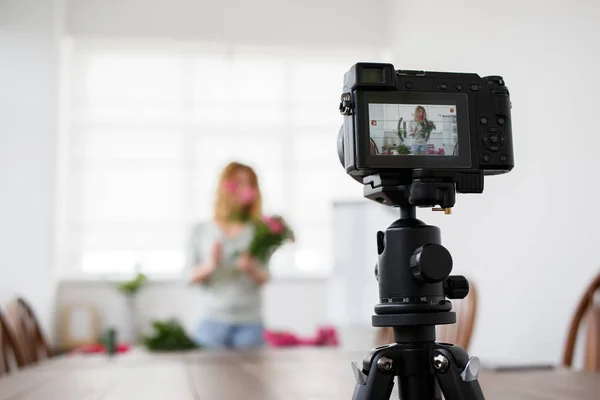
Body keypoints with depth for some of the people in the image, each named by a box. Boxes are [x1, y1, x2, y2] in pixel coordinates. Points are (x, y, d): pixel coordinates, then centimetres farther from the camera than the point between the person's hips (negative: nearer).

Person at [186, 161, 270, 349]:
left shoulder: (257, 232, 3)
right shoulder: (200, 231, 6)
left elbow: (264, 279, 3)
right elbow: (192, 276, 5)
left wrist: (251, 268, -17)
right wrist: (209, 266, -14)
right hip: (213, 321, 0)